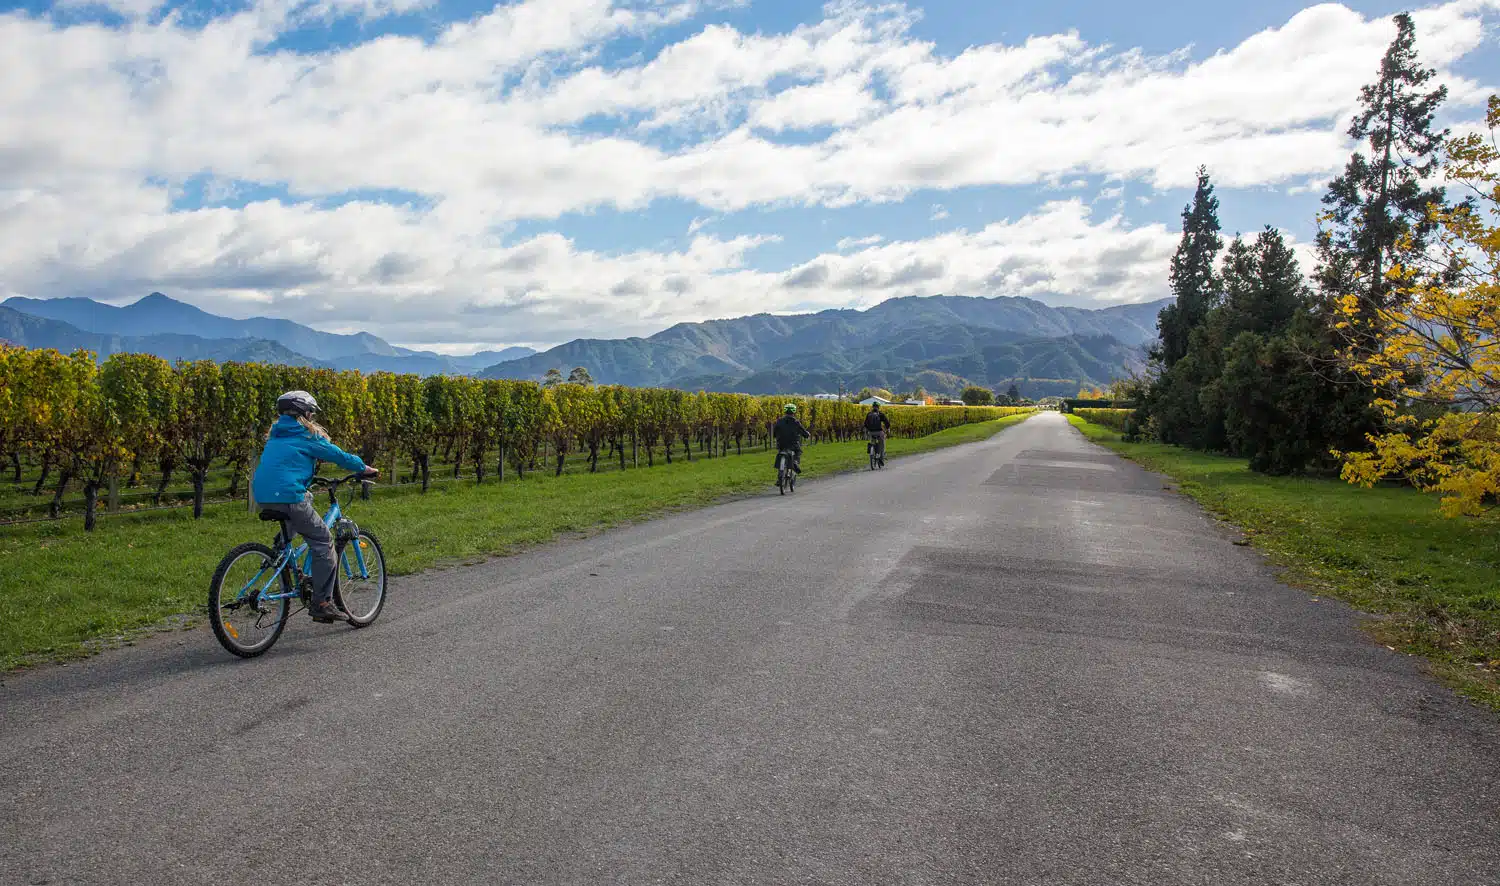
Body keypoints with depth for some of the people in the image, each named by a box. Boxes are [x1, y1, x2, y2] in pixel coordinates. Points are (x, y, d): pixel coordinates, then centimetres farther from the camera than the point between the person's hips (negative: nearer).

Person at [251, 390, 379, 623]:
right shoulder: (307, 435, 2)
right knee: (323, 541, 0)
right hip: (288, 496, -8)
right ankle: (323, 603, -5)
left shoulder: (275, 436, 23)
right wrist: (365, 469, 21)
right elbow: (339, 456, 6)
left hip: (262, 497, 8)